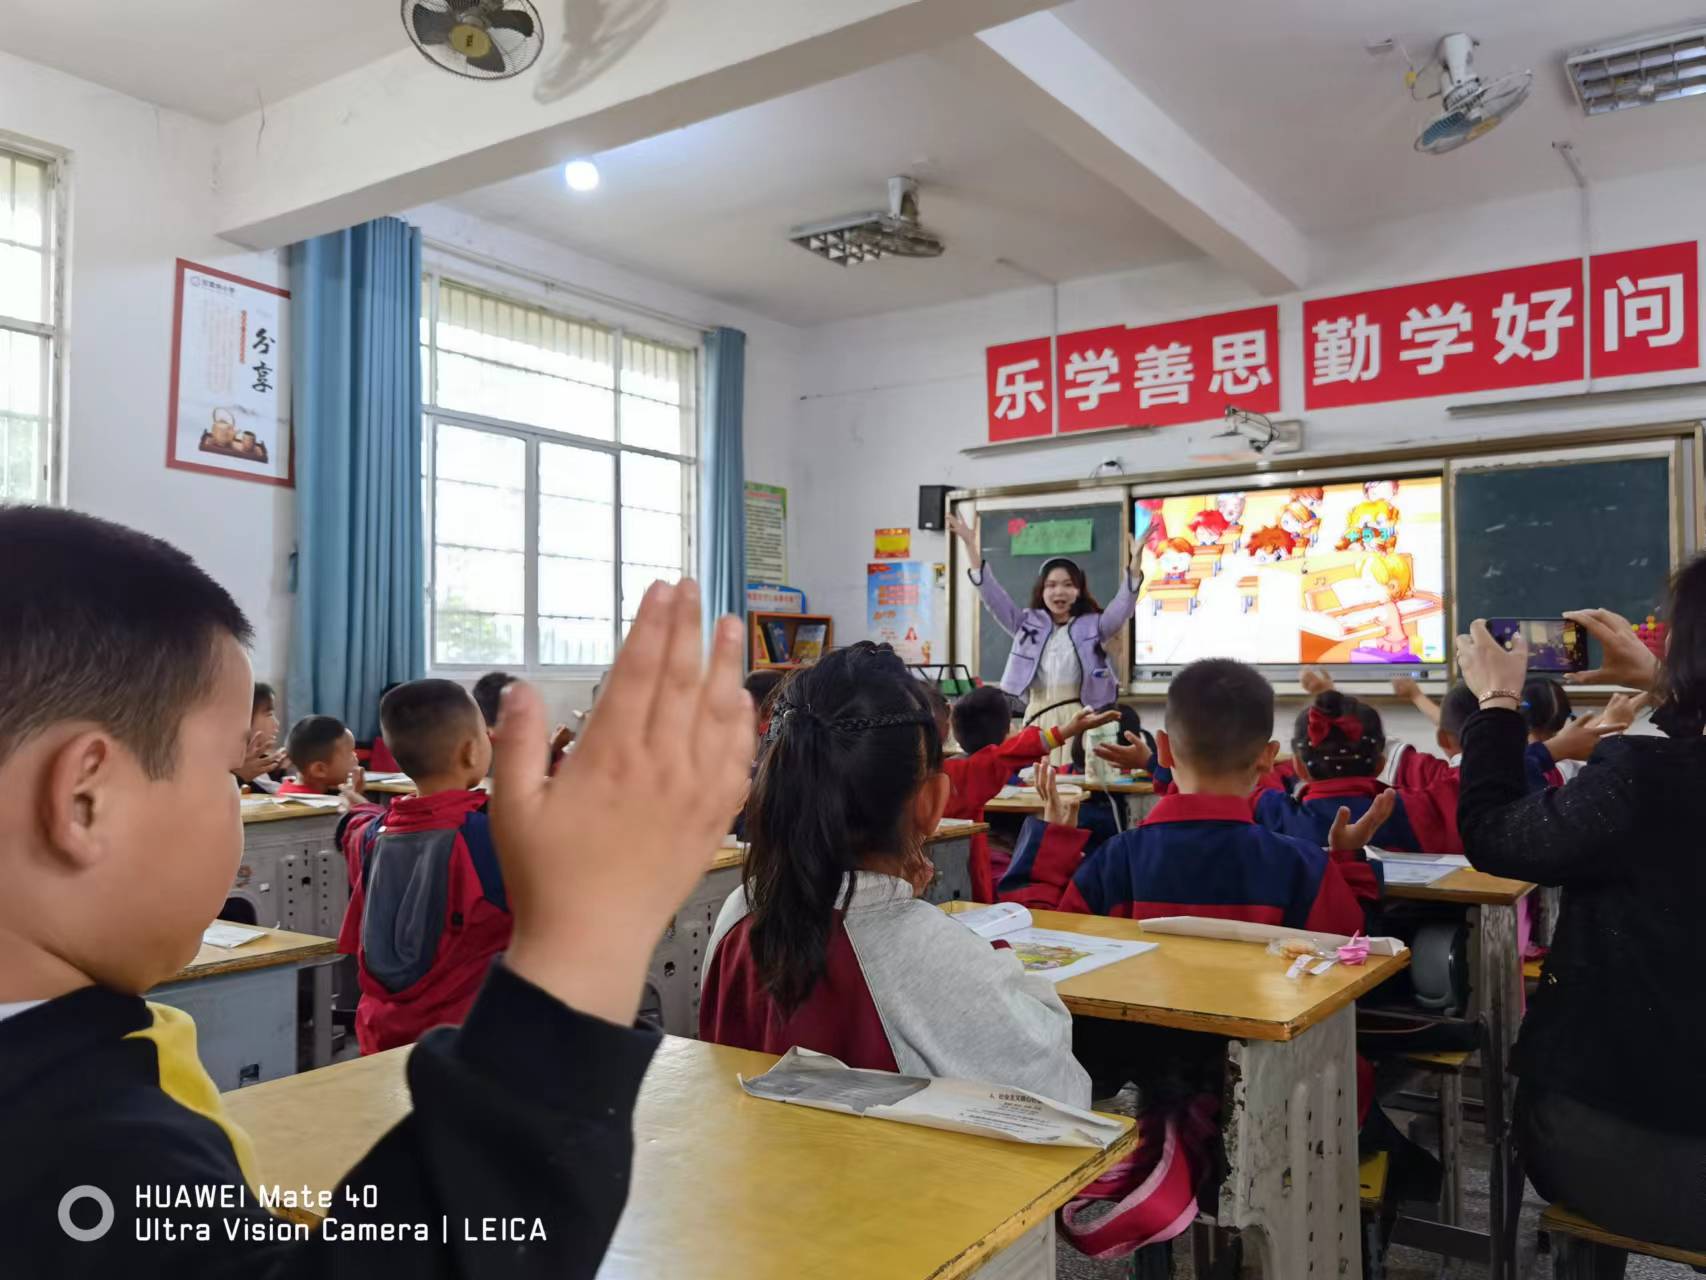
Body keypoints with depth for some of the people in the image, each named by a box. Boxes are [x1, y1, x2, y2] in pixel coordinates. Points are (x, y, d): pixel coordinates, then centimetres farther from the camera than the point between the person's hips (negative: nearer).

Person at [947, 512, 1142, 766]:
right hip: (1038, 720, 2)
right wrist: (971, 546, 0)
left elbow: (1122, 607, -6)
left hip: (1078, 719, -2)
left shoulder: (1093, 625, 8)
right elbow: (993, 596, 8)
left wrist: (1135, 563, -21)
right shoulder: (1029, 624, 13)